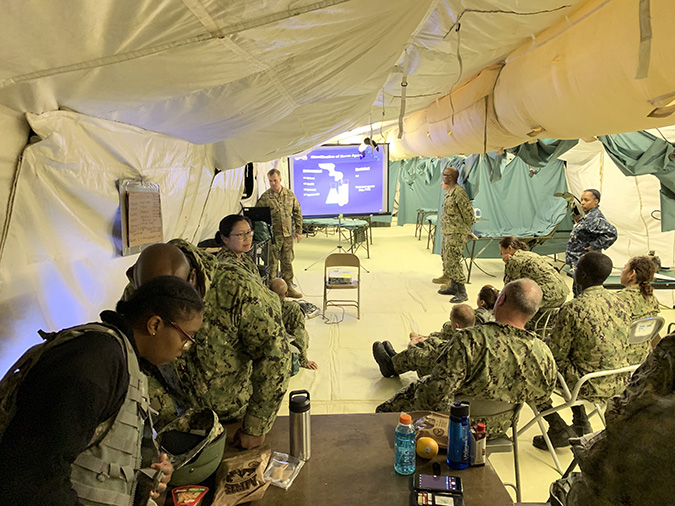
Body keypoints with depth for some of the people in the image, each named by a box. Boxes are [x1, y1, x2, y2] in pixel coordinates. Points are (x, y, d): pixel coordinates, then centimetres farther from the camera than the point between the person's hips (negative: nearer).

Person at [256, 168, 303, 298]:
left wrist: (298, 230, 9)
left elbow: (297, 212, 12)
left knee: (287, 262, 12)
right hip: (273, 235, -4)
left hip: (288, 235, 4)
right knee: (272, 263, 1)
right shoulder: (265, 197, -6)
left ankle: (288, 287, 23)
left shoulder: (289, 194, 5)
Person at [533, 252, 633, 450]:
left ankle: (559, 430, 15)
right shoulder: (621, 305, -1)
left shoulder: (573, 309, -24)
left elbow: (556, 354, -16)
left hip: (589, 386, -7)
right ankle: (581, 425, 35)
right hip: (618, 384, 8)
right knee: (573, 361, 33)